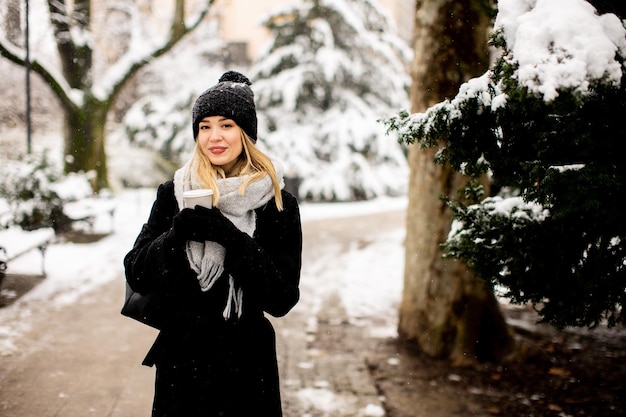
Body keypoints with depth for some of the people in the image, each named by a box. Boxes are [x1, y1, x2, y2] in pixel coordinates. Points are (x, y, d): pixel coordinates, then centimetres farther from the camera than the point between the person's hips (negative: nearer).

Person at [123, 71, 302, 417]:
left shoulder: (277, 203, -5)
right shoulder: (173, 194, 1)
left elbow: (282, 299, -12)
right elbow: (136, 275, -3)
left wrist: (231, 239, -22)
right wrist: (177, 234, -20)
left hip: (246, 366, -1)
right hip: (180, 360, 2)